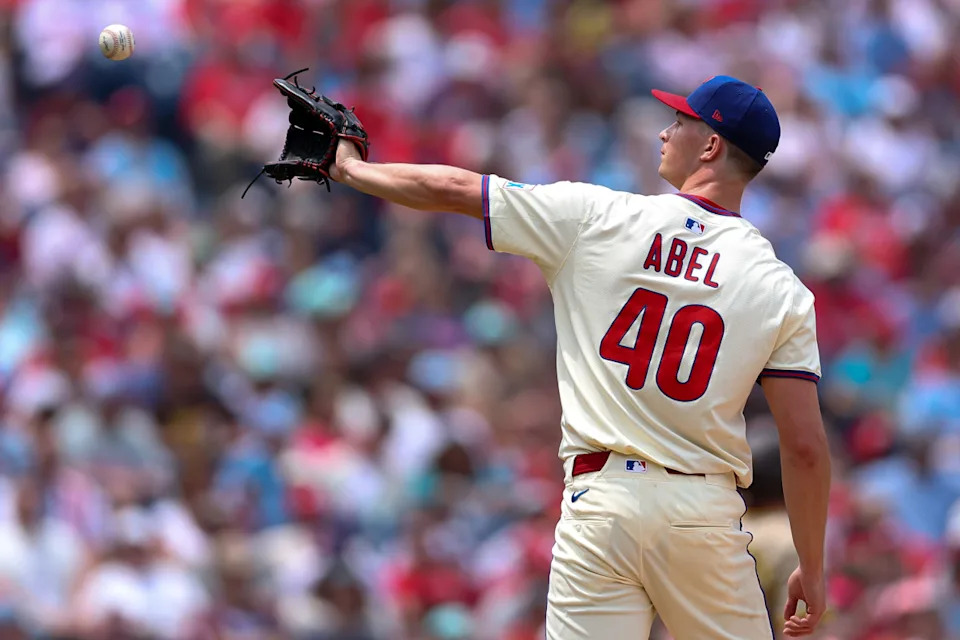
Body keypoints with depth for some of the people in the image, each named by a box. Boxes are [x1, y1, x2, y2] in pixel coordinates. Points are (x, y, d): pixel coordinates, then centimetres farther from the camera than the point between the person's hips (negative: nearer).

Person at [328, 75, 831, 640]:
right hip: (705, 509, 1)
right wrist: (812, 569, 8)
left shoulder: (597, 218, -1)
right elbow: (806, 445, -2)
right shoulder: (780, 288, 1)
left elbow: (449, 190, 7)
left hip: (600, 502, -1)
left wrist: (352, 169, 24)